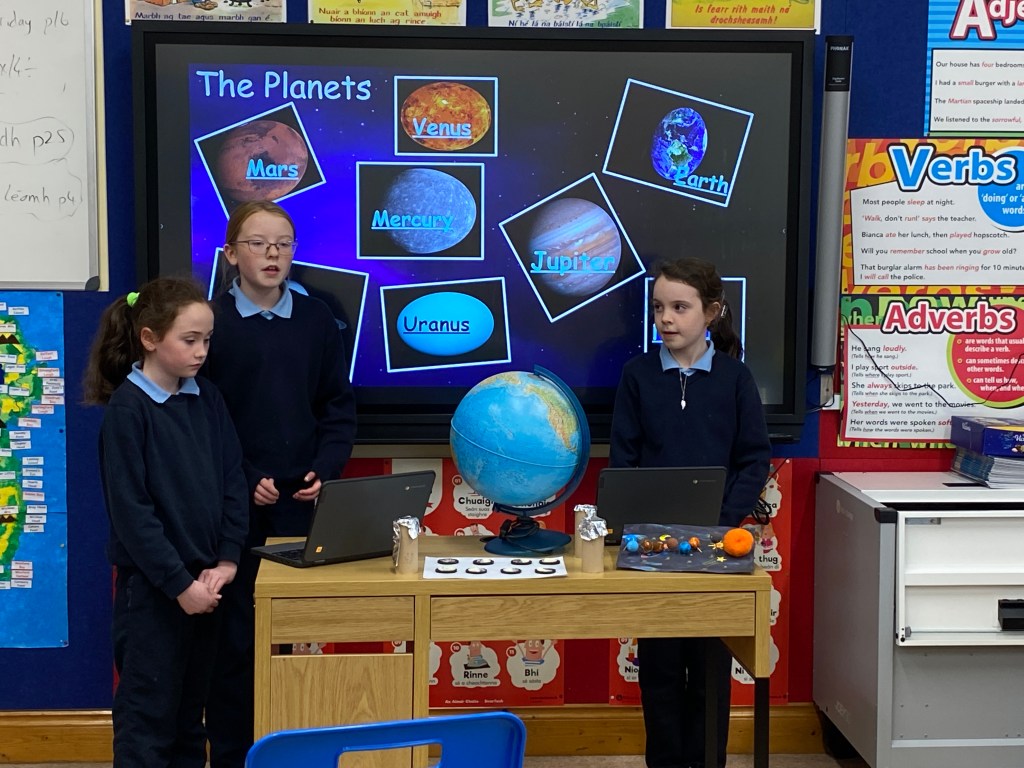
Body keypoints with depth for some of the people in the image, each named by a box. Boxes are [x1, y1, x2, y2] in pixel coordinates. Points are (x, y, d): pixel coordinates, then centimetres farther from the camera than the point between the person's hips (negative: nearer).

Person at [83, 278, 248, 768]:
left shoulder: (208, 400, 5)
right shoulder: (127, 408, -11)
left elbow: (233, 483, 6)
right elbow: (130, 509, -15)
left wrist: (226, 562, -5)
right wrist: (179, 583, -16)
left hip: (204, 581, 6)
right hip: (151, 587, -5)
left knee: (191, 710, 16)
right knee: (148, 715, 3)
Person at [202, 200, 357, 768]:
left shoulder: (316, 320, 6)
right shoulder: (210, 321, -2)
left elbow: (339, 406, 8)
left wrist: (326, 470, -6)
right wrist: (243, 481, -11)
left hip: (303, 503, 2)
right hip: (234, 507, -2)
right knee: (234, 635, 4)